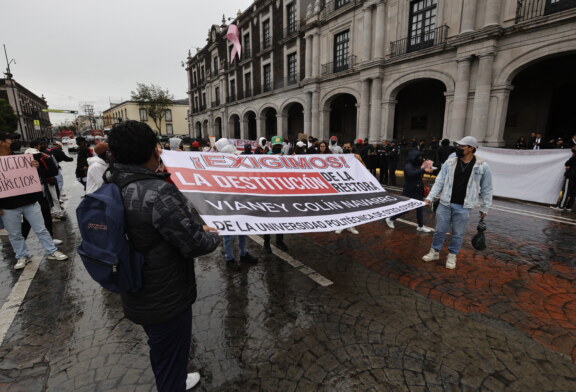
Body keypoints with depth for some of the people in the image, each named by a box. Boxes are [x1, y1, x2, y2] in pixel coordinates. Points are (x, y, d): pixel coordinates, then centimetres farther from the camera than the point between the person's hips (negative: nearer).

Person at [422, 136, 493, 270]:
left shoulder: (482, 166, -4)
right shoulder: (450, 162, -1)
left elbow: (486, 189, 3)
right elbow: (439, 182, 1)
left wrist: (484, 208, 6)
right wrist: (430, 197, -6)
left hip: (463, 207, -1)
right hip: (445, 203, 2)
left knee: (458, 233, 11)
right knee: (440, 230, 11)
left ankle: (452, 256, 29)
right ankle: (434, 252, 28)